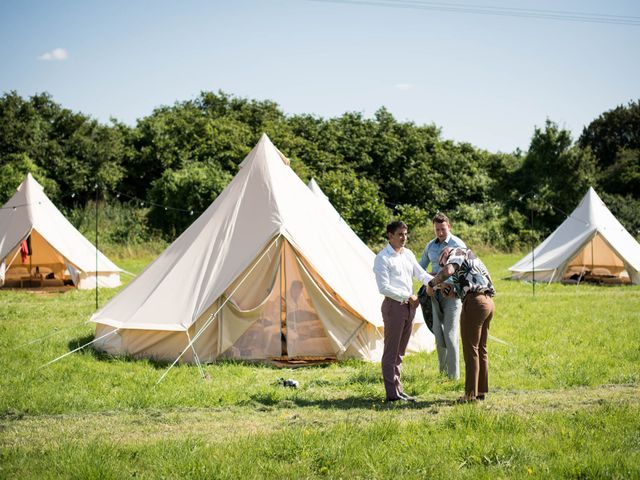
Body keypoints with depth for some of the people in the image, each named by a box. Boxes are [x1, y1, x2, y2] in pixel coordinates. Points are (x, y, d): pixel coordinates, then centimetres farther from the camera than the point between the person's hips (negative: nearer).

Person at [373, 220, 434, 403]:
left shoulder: (408, 254, 12)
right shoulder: (382, 258, -10)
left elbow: (421, 274, 11)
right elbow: (384, 288, -16)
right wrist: (408, 297, -18)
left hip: (409, 306, 8)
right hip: (394, 305, -8)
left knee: (399, 352, 14)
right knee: (391, 351, -3)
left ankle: (398, 389, 21)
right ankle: (392, 393, -1)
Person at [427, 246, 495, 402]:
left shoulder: (457, 253, 4)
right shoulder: (473, 260, 30)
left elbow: (448, 271, -18)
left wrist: (432, 283, -6)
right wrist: (450, 291, 24)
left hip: (475, 302, -9)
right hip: (488, 302, 9)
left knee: (471, 349, -4)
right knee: (481, 349, 14)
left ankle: (471, 393, -3)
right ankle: (481, 390, 17)